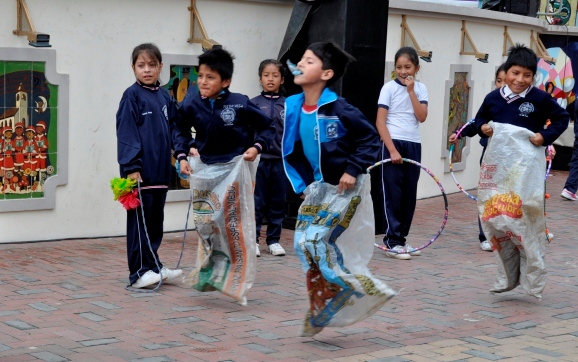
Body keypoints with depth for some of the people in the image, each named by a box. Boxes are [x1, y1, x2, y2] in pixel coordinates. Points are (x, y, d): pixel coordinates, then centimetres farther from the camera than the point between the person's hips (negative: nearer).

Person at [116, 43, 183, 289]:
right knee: (139, 221, -2)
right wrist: (131, 167, -18)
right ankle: (139, 272, 2)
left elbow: (174, 128, 18)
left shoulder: (164, 97, 12)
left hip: (160, 171, 7)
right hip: (140, 171, -6)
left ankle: (154, 266, 23)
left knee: (156, 221, 14)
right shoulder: (132, 96, -6)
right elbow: (126, 133, -12)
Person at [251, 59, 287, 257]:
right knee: (257, 203, 1)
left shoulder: (288, 105, 5)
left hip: (280, 160, 2)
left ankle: (274, 240, 17)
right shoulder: (253, 104, 2)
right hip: (259, 159, -2)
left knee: (278, 203, 8)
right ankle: (252, 239, 8)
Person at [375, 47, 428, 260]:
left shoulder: (420, 89, 8)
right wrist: (392, 149, -16)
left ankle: (400, 239, 18)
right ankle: (392, 242, 0)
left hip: (413, 146, 5)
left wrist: (411, 91, -10)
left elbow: (422, 117, -6)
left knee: (409, 196, 8)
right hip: (393, 144, -5)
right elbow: (380, 122, -8)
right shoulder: (389, 87, -4)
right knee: (393, 194, -4)